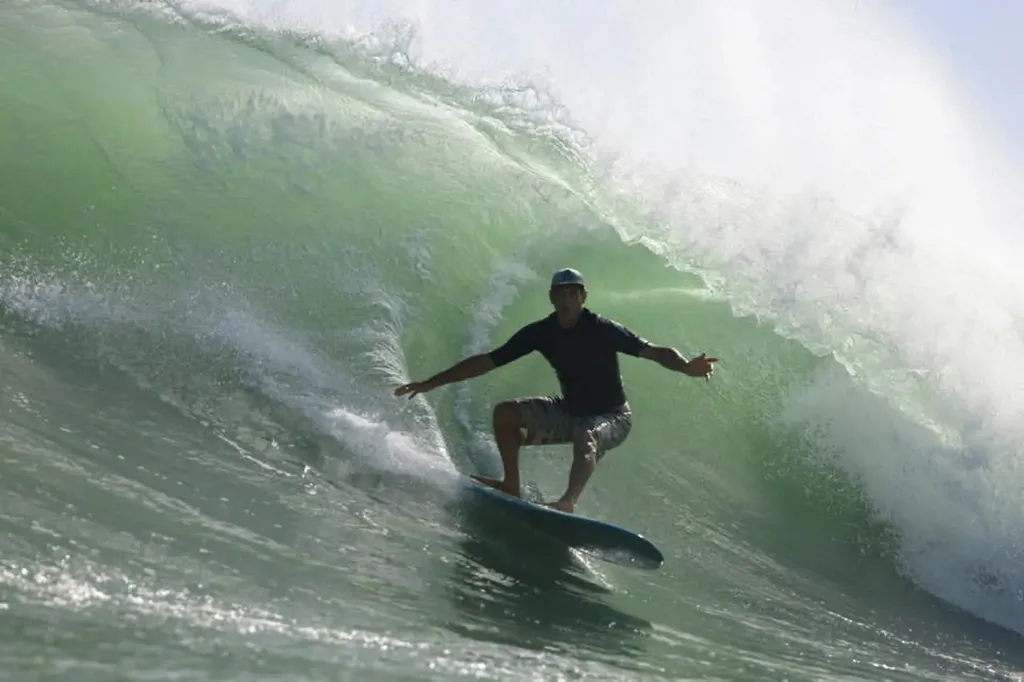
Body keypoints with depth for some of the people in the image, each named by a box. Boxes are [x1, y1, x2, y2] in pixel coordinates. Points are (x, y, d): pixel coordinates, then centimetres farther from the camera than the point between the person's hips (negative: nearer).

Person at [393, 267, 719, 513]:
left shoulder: (602, 329, -20)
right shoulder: (540, 332, -8)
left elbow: (654, 351, -26)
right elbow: (487, 361, -5)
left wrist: (686, 367, -48)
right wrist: (432, 382, -6)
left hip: (612, 418, -6)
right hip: (570, 412, 6)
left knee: (586, 439, -39)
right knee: (505, 412, -7)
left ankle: (568, 502, -62)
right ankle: (511, 486, -4)